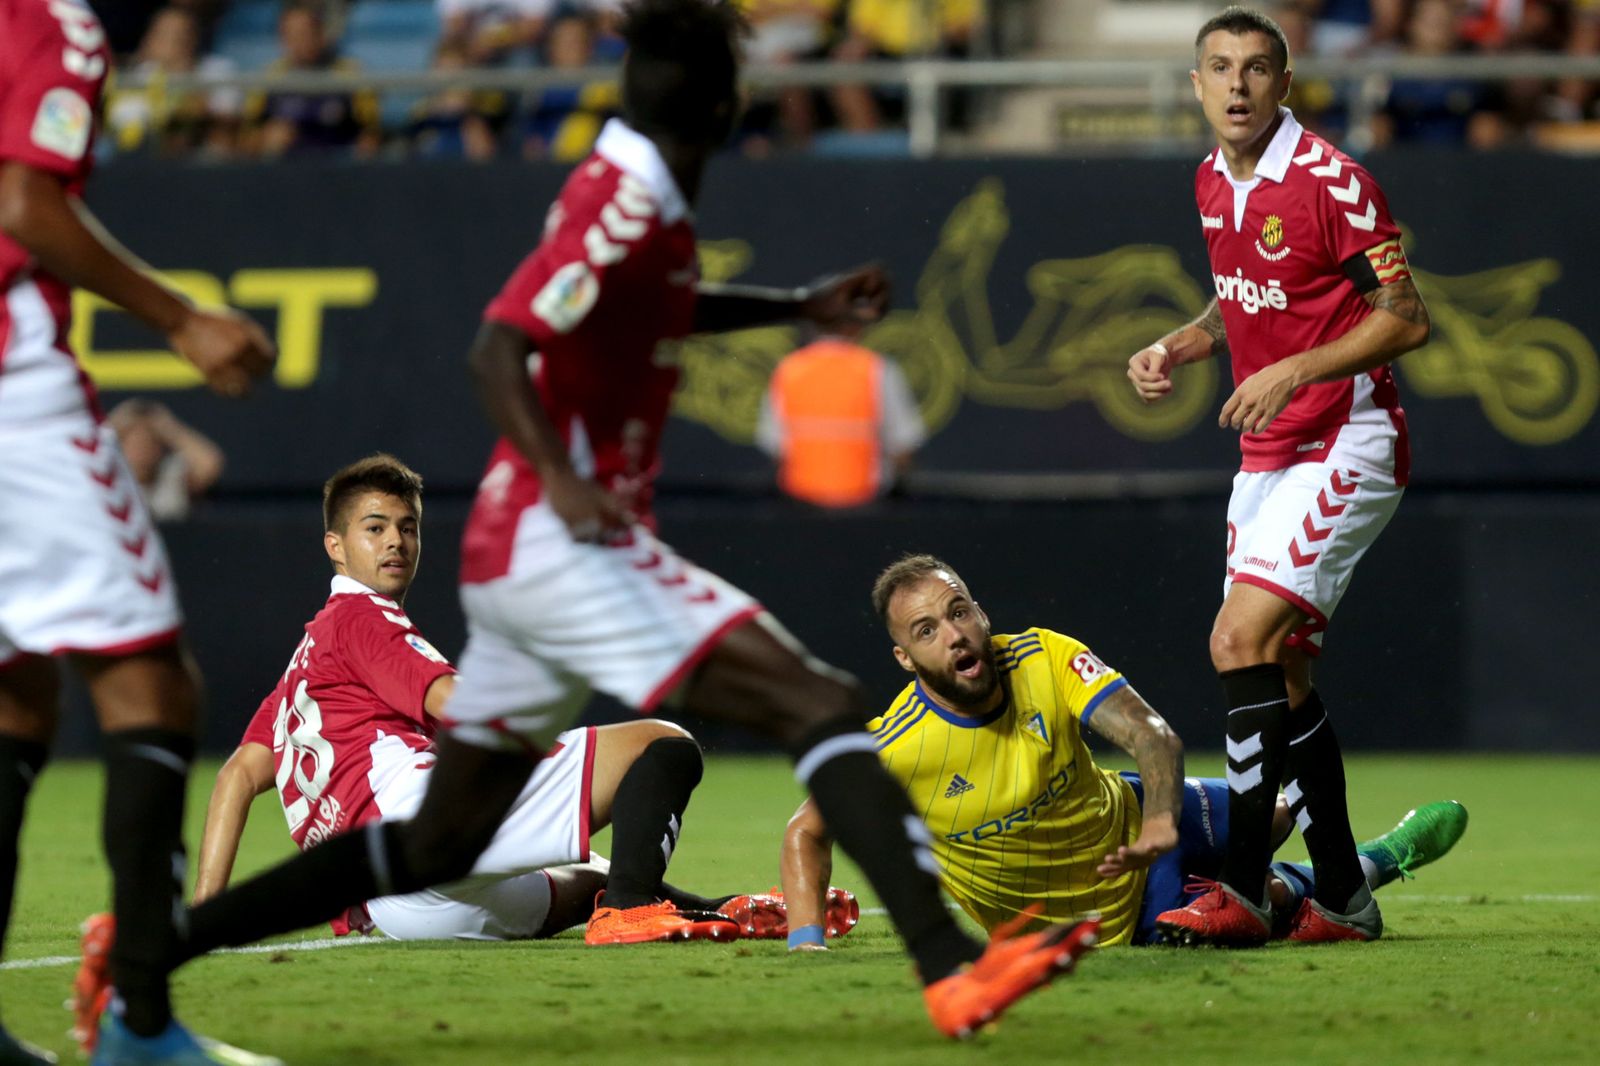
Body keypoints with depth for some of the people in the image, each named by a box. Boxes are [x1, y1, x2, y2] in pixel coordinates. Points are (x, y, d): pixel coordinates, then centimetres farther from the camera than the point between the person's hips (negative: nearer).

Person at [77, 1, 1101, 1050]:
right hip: (557, 543, -10)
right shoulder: (627, 205, -13)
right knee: (822, 704, -18)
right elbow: (497, 347, -23)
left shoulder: (632, 198, 15)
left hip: (513, 556, 10)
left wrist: (796, 306, 32)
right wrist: (563, 481, -36)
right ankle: (950, 964, -31)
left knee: (435, 847, 16)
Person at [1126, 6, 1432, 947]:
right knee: (1280, 670, 8)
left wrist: (1297, 370, -24)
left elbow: (1408, 320, -15)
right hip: (1269, 453, 9)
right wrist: (1180, 347, 8)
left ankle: (1242, 893, -21)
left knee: (1244, 639, -20)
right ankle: (1343, 898, 17)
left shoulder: (1331, 182, -15)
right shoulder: (1213, 183, 10)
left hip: (1346, 444, -9)